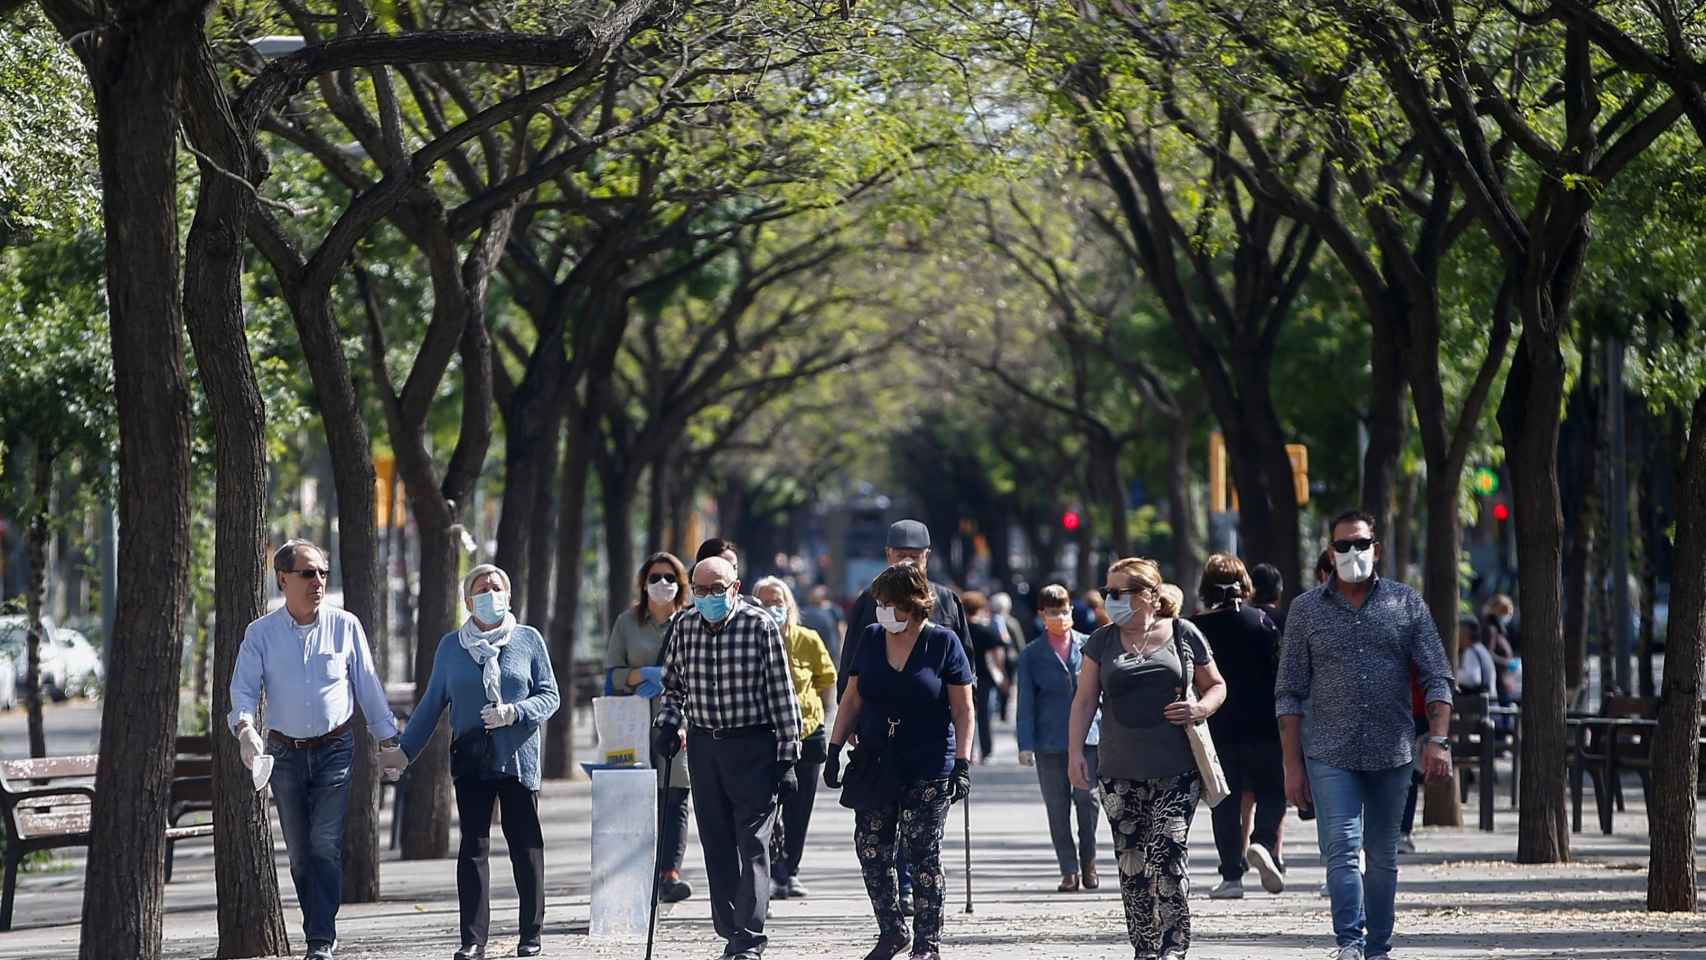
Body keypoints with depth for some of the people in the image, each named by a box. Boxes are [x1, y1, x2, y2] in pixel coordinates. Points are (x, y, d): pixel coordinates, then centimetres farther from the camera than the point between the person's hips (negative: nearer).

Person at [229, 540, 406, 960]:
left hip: (335, 749, -1)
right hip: (285, 752, 1)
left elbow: (368, 688, 7)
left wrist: (388, 742, 7)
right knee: (300, 851, 7)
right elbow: (244, 689, -7)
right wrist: (245, 730, -27)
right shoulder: (261, 634, -1)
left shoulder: (345, 626, 1)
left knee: (326, 844, -13)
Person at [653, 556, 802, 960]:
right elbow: (673, 686, 19)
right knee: (716, 845, 8)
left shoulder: (760, 626, -9)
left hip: (754, 746, -5)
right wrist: (669, 725, 2)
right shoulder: (684, 627, 5)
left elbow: (782, 695, -7)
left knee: (753, 843, -9)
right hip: (704, 745, 5)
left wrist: (787, 758, -8)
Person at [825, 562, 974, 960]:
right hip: (875, 765, 5)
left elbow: (963, 709, -4)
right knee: (871, 852, 3)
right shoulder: (871, 639, 7)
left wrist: (962, 764, -11)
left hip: (928, 773, -4)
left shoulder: (943, 643, -5)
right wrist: (834, 749, 8)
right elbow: (852, 700, 13)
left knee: (924, 856, -3)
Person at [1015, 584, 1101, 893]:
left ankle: (1088, 864, 5)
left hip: (1087, 736, -1)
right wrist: (1026, 745, -2)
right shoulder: (1031, 655, 7)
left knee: (1086, 798, -12)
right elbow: (1026, 702, 5)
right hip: (1049, 742, 1)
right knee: (1057, 808, 1)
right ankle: (1069, 871, 9)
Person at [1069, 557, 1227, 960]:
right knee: (1131, 862, 3)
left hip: (1176, 771, -3)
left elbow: (1216, 685, 13)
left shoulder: (1183, 635, 4)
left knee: (1169, 854, -12)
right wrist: (1075, 750, -1)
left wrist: (1201, 708, -9)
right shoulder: (1103, 641, 10)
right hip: (1120, 772, 3)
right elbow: (1085, 699, 9)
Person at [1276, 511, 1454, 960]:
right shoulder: (1307, 609, 6)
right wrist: (1292, 764, -1)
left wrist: (1438, 740, -8)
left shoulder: (1406, 603, 7)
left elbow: (1436, 678, 5)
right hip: (1330, 755, -1)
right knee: (1341, 850, -15)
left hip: (1391, 754, 1)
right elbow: (1289, 694, 5)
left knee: (1383, 856, 8)